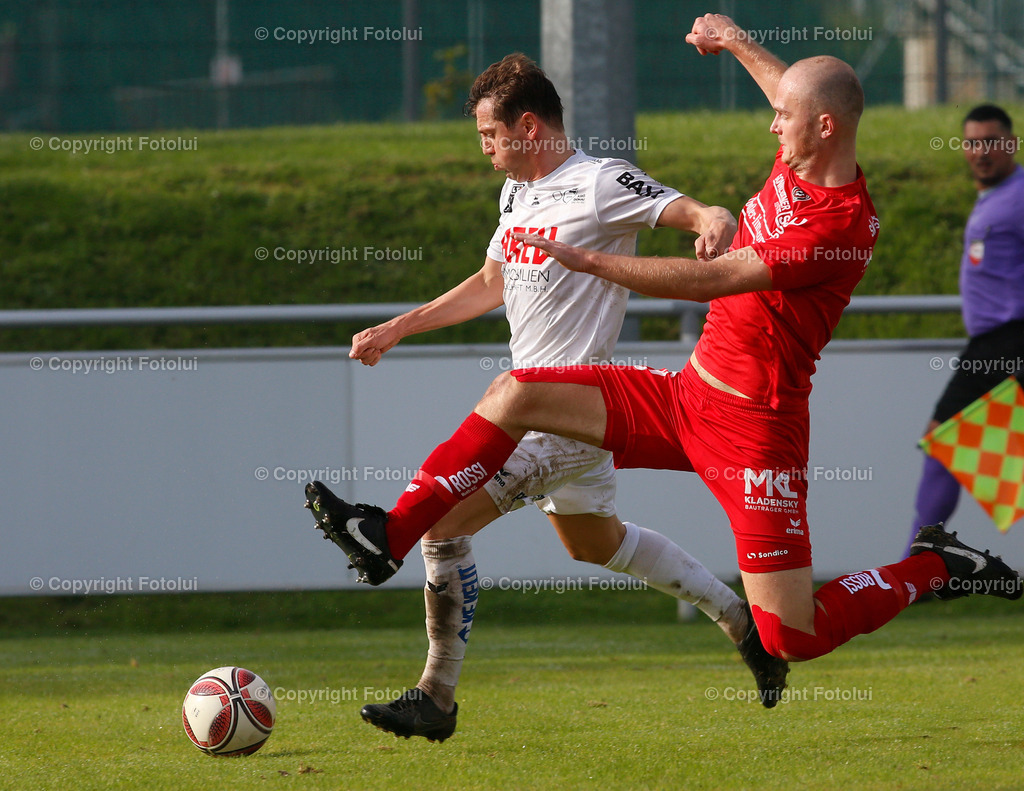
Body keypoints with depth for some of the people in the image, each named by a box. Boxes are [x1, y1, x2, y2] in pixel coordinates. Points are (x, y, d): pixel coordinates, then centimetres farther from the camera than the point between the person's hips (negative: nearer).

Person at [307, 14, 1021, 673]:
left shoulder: (843, 225, -24)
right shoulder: (797, 166, 3)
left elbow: (714, 279, -27)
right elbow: (809, 102, 30)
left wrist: (591, 261, -24)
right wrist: (739, 44, 31)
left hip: (752, 427, -9)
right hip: (686, 395, 9)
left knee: (793, 639, -9)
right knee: (514, 395, 1)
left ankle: (933, 567, 13)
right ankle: (389, 536, 4)